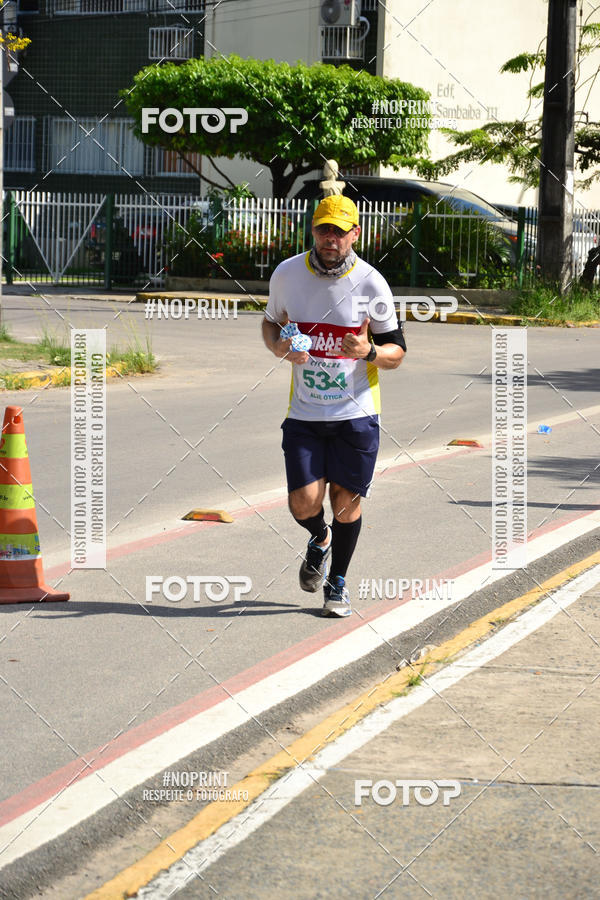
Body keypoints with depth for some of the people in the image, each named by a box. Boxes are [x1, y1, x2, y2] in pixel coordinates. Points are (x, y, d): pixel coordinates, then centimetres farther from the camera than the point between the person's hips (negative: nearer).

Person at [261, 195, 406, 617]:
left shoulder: (371, 283, -7)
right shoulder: (287, 274, -1)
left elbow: (396, 352, 1)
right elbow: (271, 322, 15)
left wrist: (369, 352, -22)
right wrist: (278, 346, -7)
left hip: (356, 412, -1)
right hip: (304, 412, 1)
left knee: (346, 502, 3)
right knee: (304, 504, -8)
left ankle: (337, 582, 28)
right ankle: (320, 539, 29)